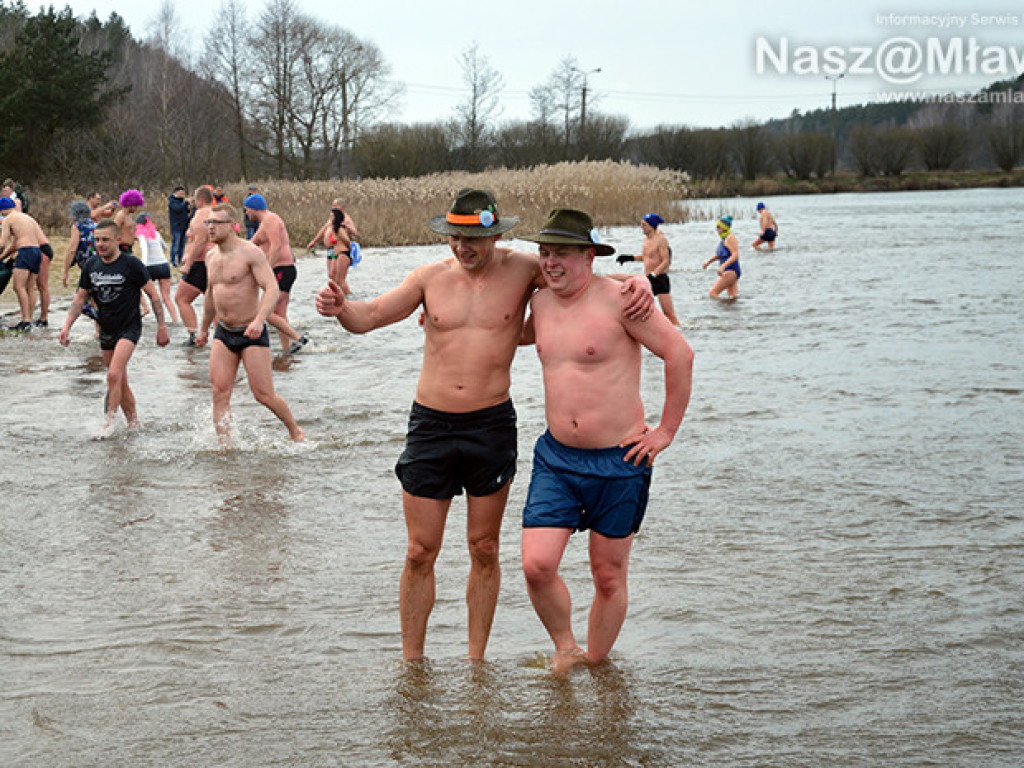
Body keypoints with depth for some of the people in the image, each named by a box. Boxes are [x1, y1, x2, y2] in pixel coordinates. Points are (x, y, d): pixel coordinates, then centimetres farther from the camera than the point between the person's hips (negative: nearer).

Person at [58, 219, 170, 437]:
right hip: (106, 329, 6)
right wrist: (67, 326, 0)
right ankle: (134, 424, 24)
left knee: (114, 375, -21)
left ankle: (110, 419, -4)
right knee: (121, 382, 12)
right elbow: (80, 298, 10)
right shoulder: (91, 265, 2)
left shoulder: (131, 264, -13)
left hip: (129, 327, -6)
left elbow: (153, 295, -6)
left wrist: (161, 326, -6)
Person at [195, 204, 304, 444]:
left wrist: (259, 320, -37)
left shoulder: (250, 253, -13)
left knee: (264, 395, -3)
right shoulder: (212, 256, 10)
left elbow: (272, 289, -22)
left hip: (252, 334, -6)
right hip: (223, 333, 6)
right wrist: (204, 328, 34)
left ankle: (295, 432, 20)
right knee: (220, 393, -4)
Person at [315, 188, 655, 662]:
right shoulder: (431, 277, 2)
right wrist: (340, 308, -22)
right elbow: (368, 317, 1)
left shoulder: (522, 271, -2)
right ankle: (411, 662, 16)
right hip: (431, 424, 1)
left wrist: (636, 282, -17)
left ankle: (476, 659, 23)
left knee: (484, 549, 9)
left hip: (491, 425, -1)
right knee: (420, 553, 3)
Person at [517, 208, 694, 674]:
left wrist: (666, 431, -8)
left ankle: (595, 665, 27)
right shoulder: (541, 303, 7)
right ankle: (564, 648, 17)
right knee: (537, 566, -9)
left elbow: (680, 354, -12)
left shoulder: (617, 299, -13)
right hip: (556, 457, 5)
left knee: (609, 577, 7)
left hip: (619, 461, -4)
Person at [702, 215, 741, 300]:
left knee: (712, 293, -15)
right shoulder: (722, 238, 14)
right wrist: (708, 261, 18)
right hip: (727, 272, 10)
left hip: (731, 271, -10)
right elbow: (718, 254, 30)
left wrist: (723, 266, -33)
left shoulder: (730, 238, -14)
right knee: (733, 298, 7)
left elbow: (735, 255, -25)